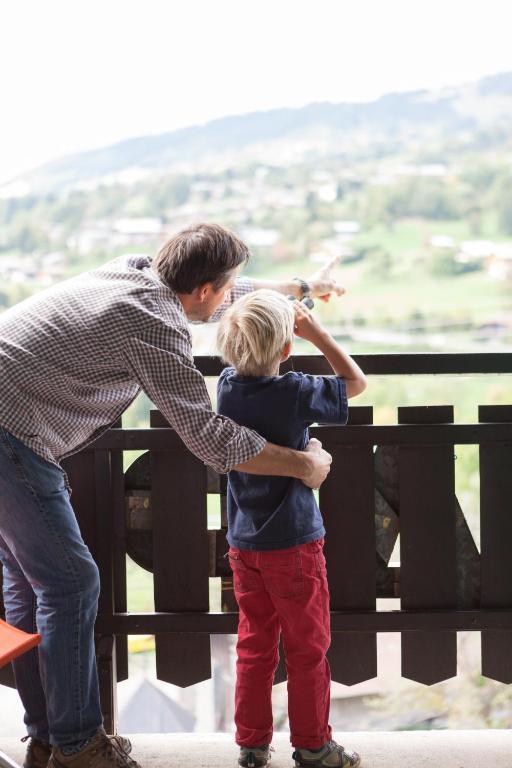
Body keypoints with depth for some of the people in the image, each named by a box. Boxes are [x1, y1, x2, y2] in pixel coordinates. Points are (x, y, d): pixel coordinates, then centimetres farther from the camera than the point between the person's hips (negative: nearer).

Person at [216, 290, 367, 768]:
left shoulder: (227, 385, -3)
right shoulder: (294, 393, -19)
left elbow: (248, 368, 20)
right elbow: (356, 382, -5)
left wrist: (290, 300, 11)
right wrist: (316, 333, -3)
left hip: (243, 544, 6)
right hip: (293, 542, -6)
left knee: (254, 644, 15)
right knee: (307, 648, 8)